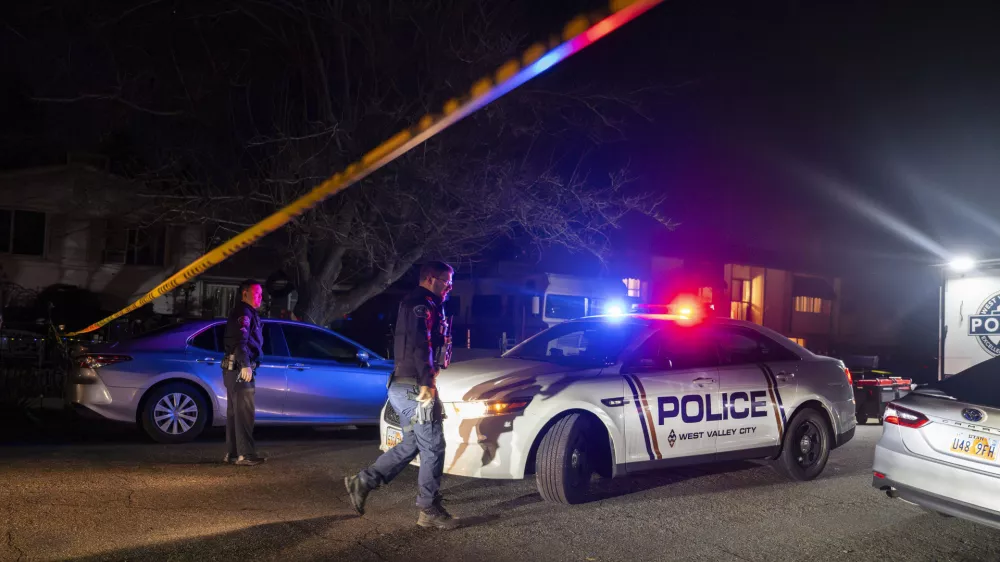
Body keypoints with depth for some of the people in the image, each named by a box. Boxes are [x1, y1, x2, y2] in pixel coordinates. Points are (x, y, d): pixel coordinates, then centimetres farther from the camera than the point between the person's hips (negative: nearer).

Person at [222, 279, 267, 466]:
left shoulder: (246, 313, 21)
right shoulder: (244, 313, -11)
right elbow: (240, 341, -26)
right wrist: (245, 365, -36)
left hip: (235, 369, 11)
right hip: (239, 368, -11)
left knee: (235, 411, 12)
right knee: (244, 411, -12)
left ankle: (233, 453, 18)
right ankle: (245, 454, -14)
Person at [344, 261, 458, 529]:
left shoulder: (416, 303, 21)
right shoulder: (422, 303, -12)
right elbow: (420, 345, -23)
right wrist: (426, 382, -26)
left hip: (403, 386, 10)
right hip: (414, 387, -10)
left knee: (411, 444, 17)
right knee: (433, 447, -3)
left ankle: (362, 482, 16)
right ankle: (430, 510, 5)